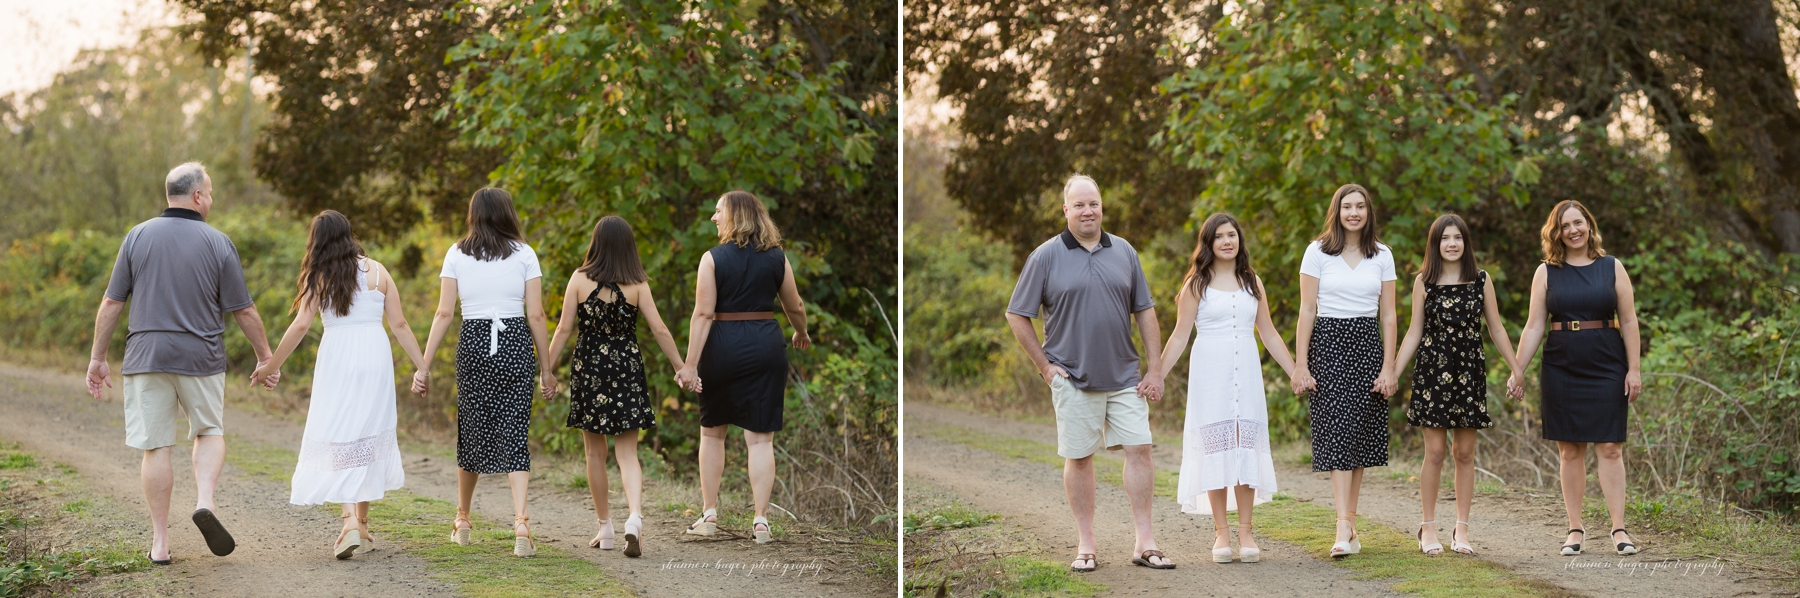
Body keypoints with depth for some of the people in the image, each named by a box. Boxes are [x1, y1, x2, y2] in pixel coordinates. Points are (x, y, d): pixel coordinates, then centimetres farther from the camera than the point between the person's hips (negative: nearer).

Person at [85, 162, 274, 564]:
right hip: (201, 357, -1)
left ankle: (160, 542, 7)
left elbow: (112, 303, 2)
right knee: (209, 432, 18)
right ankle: (205, 500, -7)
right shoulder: (218, 243, -3)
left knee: (155, 446, 5)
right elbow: (244, 311, -1)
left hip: (147, 355, 1)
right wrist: (264, 356, 12)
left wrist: (98, 357, 10)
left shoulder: (138, 237, 2)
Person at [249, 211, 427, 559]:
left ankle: (350, 521, -17)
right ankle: (362, 523, 21)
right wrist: (422, 367, 7)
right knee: (369, 436, 13)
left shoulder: (319, 277, -2)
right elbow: (399, 324, 3)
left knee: (338, 439, 0)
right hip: (376, 358, 3)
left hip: (337, 359, -3)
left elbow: (301, 325, -8)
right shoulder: (376, 271, 5)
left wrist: (271, 366, 0)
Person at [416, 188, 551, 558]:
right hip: (515, 344, -1)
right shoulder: (524, 254, 3)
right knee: (514, 431, -1)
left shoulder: (457, 254, 5)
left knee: (472, 429, 14)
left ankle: (463, 520, 28)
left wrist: (424, 365, 2)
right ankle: (521, 524, -15)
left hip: (473, 343, 1)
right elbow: (535, 315, 0)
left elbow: (444, 313, 0)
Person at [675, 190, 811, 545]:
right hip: (766, 346, 2)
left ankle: (709, 516, 16)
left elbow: (704, 313, -13)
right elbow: (795, 307, 11)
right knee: (760, 437, 4)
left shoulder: (713, 258, -7)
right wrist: (802, 335, 32)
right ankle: (761, 520, -1)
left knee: (712, 431, 15)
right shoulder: (777, 258, 3)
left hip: (722, 347, -2)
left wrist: (691, 364, -14)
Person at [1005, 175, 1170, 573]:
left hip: (1125, 378, 3)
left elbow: (1145, 312, 10)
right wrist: (1044, 366, -3)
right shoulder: (1046, 256, -2)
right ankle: (1085, 544, 13)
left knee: (1139, 450, -2)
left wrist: (1155, 369, 4)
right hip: (1074, 380, -3)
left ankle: (1145, 543, 5)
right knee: (1079, 458, 3)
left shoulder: (1124, 252, 7)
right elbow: (1016, 316, 1)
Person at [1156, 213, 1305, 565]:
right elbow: (1180, 335, 2)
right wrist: (1157, 377, -4)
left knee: (1246, 446, -2)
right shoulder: (1197, 284, 3)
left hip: (1246, 373, 3)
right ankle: (1221, 533, 1)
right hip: (1210, 373, -2)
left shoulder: (1252, 282, 13)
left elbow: (1268, 333, 17)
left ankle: (1245, 532, 2)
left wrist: (1294, 372, 14)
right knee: (1216, 446, -4)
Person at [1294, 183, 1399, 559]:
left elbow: (1388, 316, 8)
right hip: (1329, 344, -3)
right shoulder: (1318, 252, 1)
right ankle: (1344, 528, -18)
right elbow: (1307, 311, -1)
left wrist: (1388, 367, 1)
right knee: (1338, 434, -12)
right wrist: (1301, 366, -6)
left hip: (1367, 345, 3)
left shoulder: (1382, 256, 8)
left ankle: (1350, 522, 11)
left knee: (1361, 436, 3)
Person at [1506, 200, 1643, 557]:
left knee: (1609, 448, -4)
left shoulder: (1612, 268, 6)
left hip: (1606, 367, -1)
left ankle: (1619, 530, -2)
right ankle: (1575, 530, 9)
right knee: (1570, 450, 3)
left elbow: (1629, 322, 5)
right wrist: (1517, 371, -1)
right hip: (1562, 369, 1)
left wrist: (1633, 369, -2)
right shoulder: (1546, 273, 6)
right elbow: (1534, 327, 5)